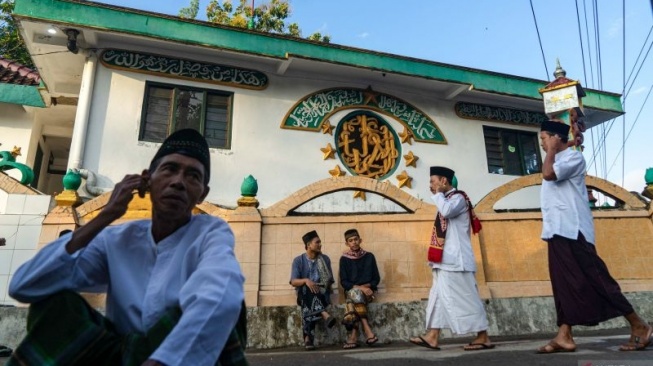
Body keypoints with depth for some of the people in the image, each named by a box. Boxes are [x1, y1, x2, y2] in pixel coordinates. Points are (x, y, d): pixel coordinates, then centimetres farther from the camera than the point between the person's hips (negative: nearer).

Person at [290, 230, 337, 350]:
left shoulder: (325, 259, 10)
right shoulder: (298, 260, 4)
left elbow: (330, 280, 11)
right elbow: (293, 282, -6)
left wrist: (324, 286, -9)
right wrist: (306, 281, -25)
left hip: (322, 293, 1)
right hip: (305, 293, -1)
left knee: (307, 307, -34)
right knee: (308, 289, -38)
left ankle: (308, 337, -40)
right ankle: (324, 315, -51)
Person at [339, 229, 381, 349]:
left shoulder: (369, 256, 5)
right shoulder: (344, 259, 3)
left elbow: (376, 279, 7)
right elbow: (344, 282, -2)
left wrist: (366, 286, -11)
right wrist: (359, 287, -16)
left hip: (367, 291, 0)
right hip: (351, 291, 0)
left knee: (352, 302, -33)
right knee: (356, 294, -35)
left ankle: (353, 335, -33)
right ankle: (368, 331, -35)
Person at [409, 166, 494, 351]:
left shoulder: (458, 197, -7)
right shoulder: (446, 200, 21)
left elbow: (446, 211, -28)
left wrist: (438, 194, -12)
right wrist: (438, 237, 9)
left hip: (455, 258, -10)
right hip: (445, 259, 10)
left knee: (465, 297, -5)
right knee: (439, 295, 6)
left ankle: (483, 337, 5)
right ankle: (432, 336, 7)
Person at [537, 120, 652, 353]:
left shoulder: (573, 156, -6)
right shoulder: (557, 162, 23)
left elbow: (547, 174, -21)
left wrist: (552, 150, -9)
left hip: (572, 231, -9)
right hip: (558, 231, 9)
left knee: (595, 279, -5)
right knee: (564, 284, 4)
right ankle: (564, 337, 4)